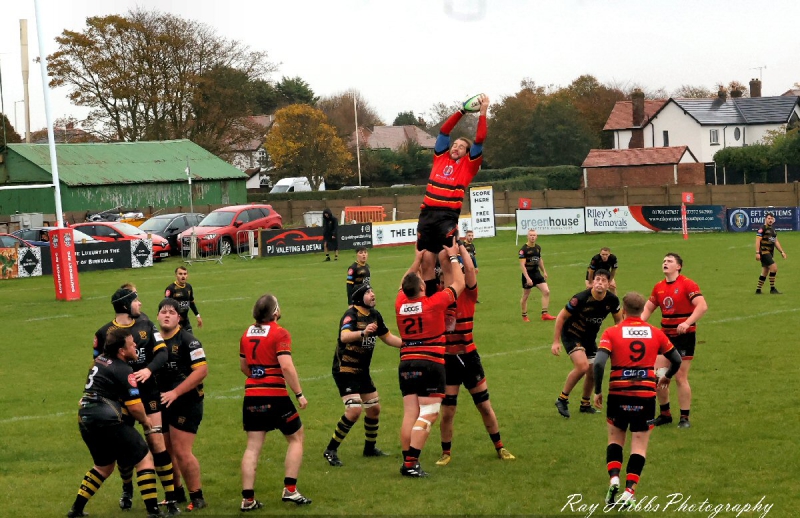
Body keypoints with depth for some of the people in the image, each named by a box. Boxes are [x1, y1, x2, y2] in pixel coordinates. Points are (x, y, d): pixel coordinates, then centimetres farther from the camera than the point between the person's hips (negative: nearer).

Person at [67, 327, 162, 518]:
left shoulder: (100, 360, 12)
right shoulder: (124, 371, -12)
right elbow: (135, 407, -13)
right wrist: (145, 421, 7)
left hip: (85, 419, 8)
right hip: (107, 421, -8)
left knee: (104, 466, 26)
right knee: (144, 459, 2)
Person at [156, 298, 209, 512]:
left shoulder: (187, 340, -13)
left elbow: (202, 370, -20)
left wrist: (175, 392, -22)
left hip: (186, 404, -7)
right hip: (163, 404, 7)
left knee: (181, 452, -8)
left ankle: (197, 497, 4)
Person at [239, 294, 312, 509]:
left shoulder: (247, 334, 10)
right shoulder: (280, 334, -10)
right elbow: (287, 366, -20)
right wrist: (299, 394, -14)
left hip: (252, 396, 5)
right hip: (275, 396, -5)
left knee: (253, 446, 7)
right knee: (296, 438, 13)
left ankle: (248, 499, 4)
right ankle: (290, 490, 6)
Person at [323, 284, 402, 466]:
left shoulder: (374, 315, 6)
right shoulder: (351, 314, -19)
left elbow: (387, 337, 19)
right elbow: (344, 336, -39)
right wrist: (363, 333, -56)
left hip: (362, 371, 9)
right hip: (345, 370, -9)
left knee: (374, 409, 15)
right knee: (354, 410, -20)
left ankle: (370, 448, 35)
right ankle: (331, 450, -9)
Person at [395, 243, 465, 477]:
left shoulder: (400, 304, 3)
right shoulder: (434, 303, -9)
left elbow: (405, 283, 27)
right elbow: (458, 284, 6)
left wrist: (417, 261, 33)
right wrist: (453, 258, 18)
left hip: (406, 364, 5)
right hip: (431, 363, -5)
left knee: (410, 413, 6)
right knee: (428, 414, -6)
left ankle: (407, 461, 6)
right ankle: (411, 464, -15)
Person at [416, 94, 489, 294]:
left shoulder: (468, 164, 10)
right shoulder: (441, 157, 18)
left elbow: (479, 140, 3)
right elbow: (444, 131, 17)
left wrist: (483, 112, 4)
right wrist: (462, 111, 17)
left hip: (448, 215, -3)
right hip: (427, 212, 3)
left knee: (446, 257, -15)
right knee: (426, 259, 2)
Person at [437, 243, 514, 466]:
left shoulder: (468, 294, -6)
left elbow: (470, 268, -16)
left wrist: (459, 246, -12)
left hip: (468, 357, 0)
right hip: (447, 359, 0)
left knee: (485, 406, 11)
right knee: (447, 412, 2)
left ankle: (499, 447, 26)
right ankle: (446, 452, 21)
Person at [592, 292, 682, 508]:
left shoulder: (611, 333, -3)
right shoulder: (655, 333, 5)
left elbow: (598, 363, -15)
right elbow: (677, 360, 13)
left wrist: (597, 391, -4)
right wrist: (666, 377, 33)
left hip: (618, 394, -1)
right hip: (646, 396, 1)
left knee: (615, 438, 18)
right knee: (639, 445, 6)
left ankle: (614, 479, -2)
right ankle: (629, 492, -5)